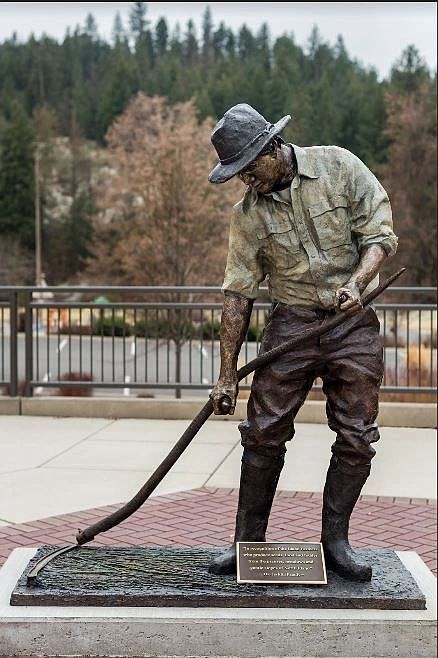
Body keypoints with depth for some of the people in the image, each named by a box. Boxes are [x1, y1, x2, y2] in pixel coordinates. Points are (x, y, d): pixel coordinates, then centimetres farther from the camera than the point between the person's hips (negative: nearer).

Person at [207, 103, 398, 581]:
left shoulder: (339, 167, -4)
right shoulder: (248, 212, 0)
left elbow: (380, 232, -4)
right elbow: (238, 292, 1)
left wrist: (357, 281, -24)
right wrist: (227, 373, -1)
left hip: (354, 323, -1)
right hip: (291, 322, 1)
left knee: (356, 438, -1)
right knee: (264, 433, -3)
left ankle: (335, 542, 13)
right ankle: (248, 541, 11)